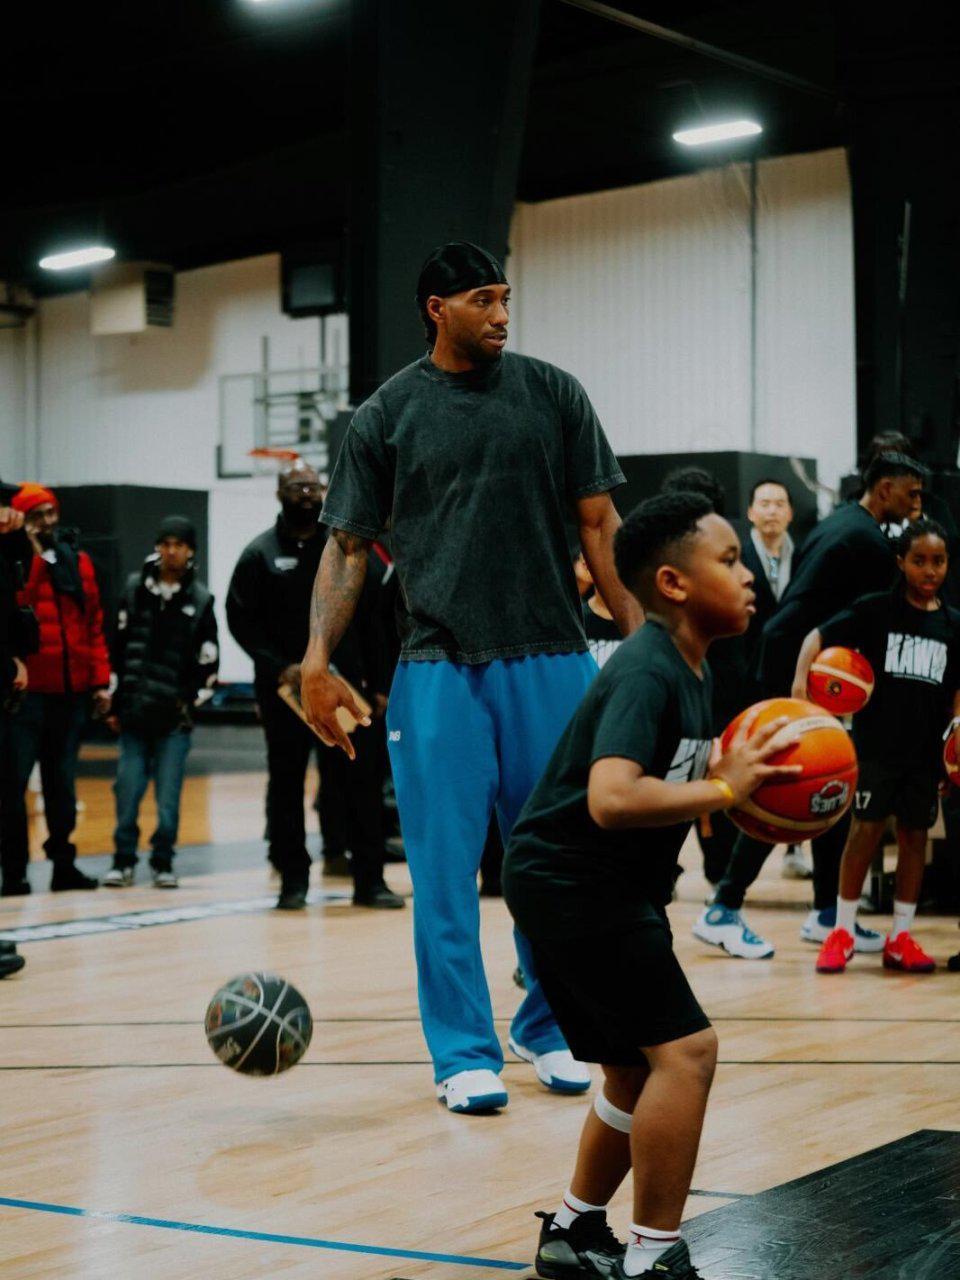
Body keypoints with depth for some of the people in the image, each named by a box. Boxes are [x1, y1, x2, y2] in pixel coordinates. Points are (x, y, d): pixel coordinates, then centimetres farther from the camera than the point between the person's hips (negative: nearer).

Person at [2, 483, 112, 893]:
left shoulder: (78, 562, 12)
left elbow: (94, 622, 12)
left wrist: (100, 679, 6)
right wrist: (36, 553, -19)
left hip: (71, 691, 5)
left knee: (62, 782, 12)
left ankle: (63, 864, 20)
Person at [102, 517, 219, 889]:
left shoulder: (200, 600, 1)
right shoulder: (134, 590, 5)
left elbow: (208, 662, 5)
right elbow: (117, 649, 8)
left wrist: (192, 701, -1)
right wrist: (116, 704, 7)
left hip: (175, 719, -1)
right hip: (134, 715, 1)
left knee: (168, 794, -2)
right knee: (128, 789, 0)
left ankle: (163, 862, 12)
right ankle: (123, 860, 14)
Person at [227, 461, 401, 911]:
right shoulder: (261, 554, 1)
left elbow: (368, 620, 9)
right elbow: (240, 620, -3)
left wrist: (376, 684, 4)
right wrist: (279, 667, -15)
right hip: (285, 690, -1)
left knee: (362, 781, 0)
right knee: (286, 786, 6)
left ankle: (370, 879, 6)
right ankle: (293, 880, 15)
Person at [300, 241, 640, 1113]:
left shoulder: (553, 395, 7)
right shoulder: (387, 414, 5)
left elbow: (598, 525, 8)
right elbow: (350, 545, 7)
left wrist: (641, 637, 2)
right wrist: (317, 658, -3)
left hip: (551, 660, 1)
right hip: (439, 670, -1)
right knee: (445, 869, -1)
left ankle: (549, 1030, 24)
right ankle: (465, 1053, 9)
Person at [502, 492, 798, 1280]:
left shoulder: (694, 670, 9)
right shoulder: (646, 671, -21)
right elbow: (611, 799, -35)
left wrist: (738, 774, 3)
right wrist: (723, 789, -29)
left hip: (607, 889, 10)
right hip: (571, 882, -10)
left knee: (638, 1070, 17)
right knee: (684, 1048, -13)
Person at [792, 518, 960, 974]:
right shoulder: (876, 610, -4)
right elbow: (819, 636, -6)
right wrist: (801, 677, -20)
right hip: (876, 742, -3)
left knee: (915, 834, 7)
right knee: (866, 829, -4)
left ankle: (900, 937, 17)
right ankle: (842, 933, 7)